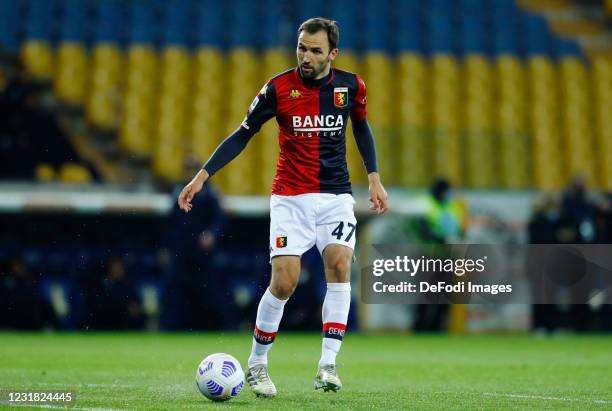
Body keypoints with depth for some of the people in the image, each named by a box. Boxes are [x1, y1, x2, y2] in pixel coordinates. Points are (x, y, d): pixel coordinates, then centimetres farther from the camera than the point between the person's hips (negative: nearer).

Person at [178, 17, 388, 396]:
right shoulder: (279, 88, -9)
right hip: (290, 198, -2)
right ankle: (257, 364, 8)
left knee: (340, 265, -20)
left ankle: (328, 365, -18)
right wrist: (203, 175, -7)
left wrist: (374, 178, 10)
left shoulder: (350, 86, -2)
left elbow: (362, 127, 17)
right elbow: (243, 135, 0)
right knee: (284, 281, -11)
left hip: (336, 196, 2)